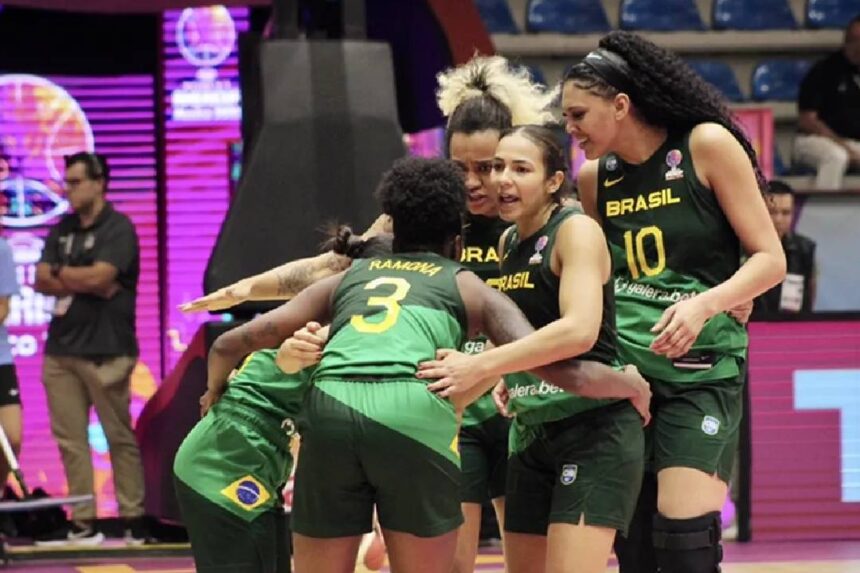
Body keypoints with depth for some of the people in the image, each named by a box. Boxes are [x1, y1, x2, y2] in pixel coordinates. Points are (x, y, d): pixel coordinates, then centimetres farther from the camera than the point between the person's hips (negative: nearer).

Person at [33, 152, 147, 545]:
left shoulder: (118, 229, -4)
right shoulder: (62, 229, 17)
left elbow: (99, 276, -16)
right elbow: (41, 280, 7)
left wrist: (60, 274, 1)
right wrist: (85, 283, -7)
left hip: (106, 351, -6)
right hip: (61, 347, 7)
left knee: (120, 436, -3)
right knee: (70, 438, 3)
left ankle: (134, 519, 1)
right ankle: (82, 523, 6)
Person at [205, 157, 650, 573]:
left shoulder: (346, 280, 31)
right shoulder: (466, 287, 25)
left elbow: (230, 345, 27)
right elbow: (557, 368, 15)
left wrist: (215, 396, 47)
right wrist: (630, 383, 33)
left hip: (330, 407, 2)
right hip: (414, 413, -2)